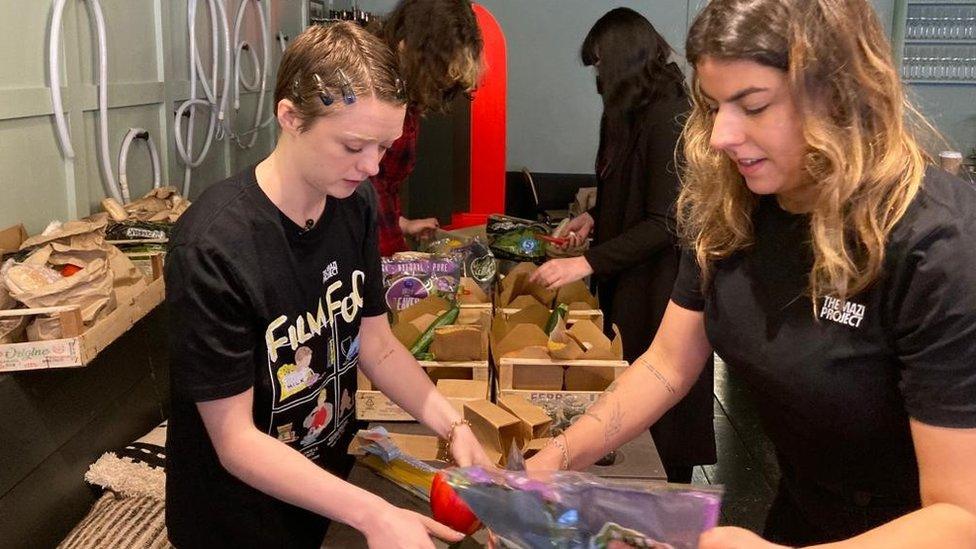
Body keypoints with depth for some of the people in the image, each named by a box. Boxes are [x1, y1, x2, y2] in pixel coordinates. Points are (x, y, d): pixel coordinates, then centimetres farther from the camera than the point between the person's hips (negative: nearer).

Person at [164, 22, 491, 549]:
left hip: (332, 483, 6)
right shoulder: (212, 249, -28)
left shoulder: (353, 212, -7)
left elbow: (378, 346, 0)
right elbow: (236, 441, -25)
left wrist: (452, 426, -14)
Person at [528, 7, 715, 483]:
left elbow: (665, 223, -22)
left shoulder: (668, 118, -20)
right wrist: (595, 216, 6)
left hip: (661, 283, -9)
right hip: (633, 278, 9)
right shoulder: (639, 112, 10)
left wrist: (586, 263, -23)